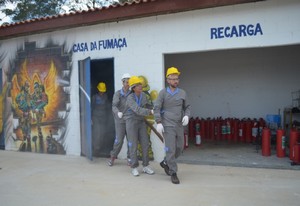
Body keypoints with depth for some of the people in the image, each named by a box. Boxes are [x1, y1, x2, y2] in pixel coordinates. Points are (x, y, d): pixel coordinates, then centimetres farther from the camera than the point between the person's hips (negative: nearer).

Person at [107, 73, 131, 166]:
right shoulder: (117, 94, -4)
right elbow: (114, 106, -15)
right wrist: (118, 112, -36)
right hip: (120, 121, -2)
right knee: (119, 140, -2)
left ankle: (130, 158, 17)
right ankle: (112, 157, 19)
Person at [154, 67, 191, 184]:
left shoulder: (182, 93, 8)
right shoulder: (163, 92, -2)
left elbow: (187, 107, 16)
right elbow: (157, 108, -5)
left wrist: (186, 116, -5)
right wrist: (158, 123, -14)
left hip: (179, 125, 5)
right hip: (168, 125, -5)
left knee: (179, 148, 10)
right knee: (171, 149, -6)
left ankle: (165, 162, 33)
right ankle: (173, 173, 6)